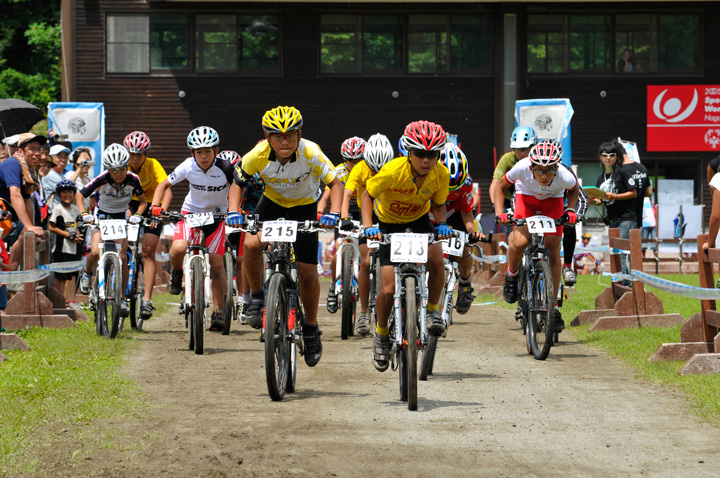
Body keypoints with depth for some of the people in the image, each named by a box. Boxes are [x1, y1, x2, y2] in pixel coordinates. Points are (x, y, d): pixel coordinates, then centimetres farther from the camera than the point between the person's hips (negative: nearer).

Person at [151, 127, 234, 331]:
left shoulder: (225, 168, -22)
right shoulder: (188, 167, -17)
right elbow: (164, 184, -4)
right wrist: (155, 206, -19)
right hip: (191, 212, 1)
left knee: (216, 261, -10)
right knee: (179, 248, -27)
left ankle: (219, 310, 4)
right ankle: (177, 272, 9)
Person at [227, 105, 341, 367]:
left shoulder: (311, 153, -31)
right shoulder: (258, 155, -27)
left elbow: (335, 182, -23)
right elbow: (238, 184, -12)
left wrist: (334, 213, -39)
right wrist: (233, 211, -30)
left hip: (304, 207, -1)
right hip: (272, 203, 1)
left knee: (308, 272, -4)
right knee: (251, 244, -28)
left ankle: (311, 328, 19)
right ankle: (257, 296, -3)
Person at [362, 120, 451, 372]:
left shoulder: (441, 174, -21)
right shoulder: (393, 171, -30)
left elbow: (439, 205, -4)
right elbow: (368, 195, -15)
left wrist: (442, 223, -24)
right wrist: (368, 225, -29)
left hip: (419, 219, 2)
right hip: (389, 223, -2)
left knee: (436, 260, -29)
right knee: (389, 289, -12)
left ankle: (432, 310, -4)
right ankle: (381, 334, 16)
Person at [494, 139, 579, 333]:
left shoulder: (564, 177, -33)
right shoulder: (522, 168, -36)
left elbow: (574, 190, -5)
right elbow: (501, 187, -13)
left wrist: (570, 210, -19)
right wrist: (499, 212, -25)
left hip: (552, 202, 0)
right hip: (526, 197, 0)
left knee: (553, 250, -10)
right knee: (519, 242, -25)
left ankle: (553, 306, 2)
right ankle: (512, 275, 8)